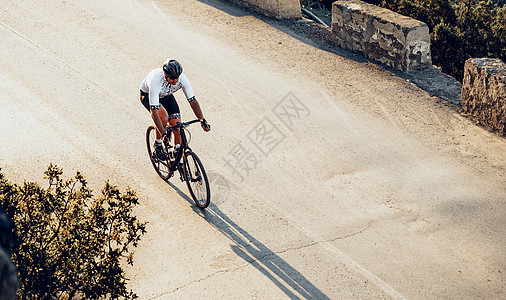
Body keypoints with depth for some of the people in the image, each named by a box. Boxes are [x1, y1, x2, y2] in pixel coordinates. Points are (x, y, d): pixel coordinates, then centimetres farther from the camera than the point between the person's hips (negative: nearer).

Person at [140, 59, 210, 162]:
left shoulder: (182, 78, -31)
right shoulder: (156, 80, -42)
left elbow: (192, 100, -24)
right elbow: (154, 112, -44)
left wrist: (202, 120, -35)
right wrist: (163, 133, -51)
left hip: (166, 96, 4)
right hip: (147, 95, -4)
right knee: (164, 117, -33)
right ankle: (158, 145, -6)